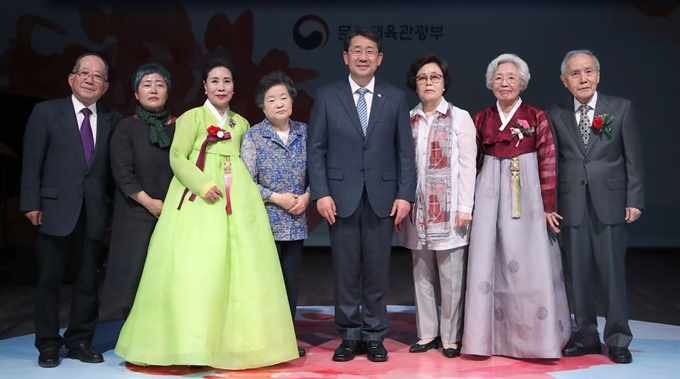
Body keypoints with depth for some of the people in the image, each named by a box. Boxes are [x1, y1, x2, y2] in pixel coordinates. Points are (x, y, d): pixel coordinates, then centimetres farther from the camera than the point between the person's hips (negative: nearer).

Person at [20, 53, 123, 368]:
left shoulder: (113, 120, 6)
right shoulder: (46, 111, 1)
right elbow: (32, 162, -2)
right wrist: (31, 203, -7)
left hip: (94, 213, 2)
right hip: (55, 210, -2)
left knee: (88, 280, 9)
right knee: (49, 280, 6)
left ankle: (80, 341, 21)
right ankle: (48, 345, 18)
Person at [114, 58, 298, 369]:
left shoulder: (241, 123, 16)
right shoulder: (192, 117, 2)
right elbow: (177, 158, -7)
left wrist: (248, 189, 4)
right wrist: (203, 185, -19)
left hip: (237, 200, 5)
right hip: (198, 198, -5)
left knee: (241, 267, 2)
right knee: (194, 267, -9)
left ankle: (231, 341, 12)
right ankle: (191, 344, 1)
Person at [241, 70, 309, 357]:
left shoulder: (304, 133, 6)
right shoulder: (253, 136, -4)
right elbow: (246, 181, -8)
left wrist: (306, 196, -8)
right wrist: (276, 198, -13)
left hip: (296, 223, 4)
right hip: (266, 222, -3)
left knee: (291, 280, 10)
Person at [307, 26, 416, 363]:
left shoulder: (395, 98, 8)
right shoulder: (326, 96, 5)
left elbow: (405, 150, 5)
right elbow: (316, 149, 2)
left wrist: (405, 194, -4)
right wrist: (321, 193, -7)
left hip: (382, 198, 1)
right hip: (342, 196, 0)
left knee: (377, 271, 6)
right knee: (345, 271, 6)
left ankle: (374, 336, 19)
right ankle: (349, 335, 19)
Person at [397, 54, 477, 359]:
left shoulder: (460, 117, 2)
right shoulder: (407, 120, 11)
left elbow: (467, 165, -3)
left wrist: (465, 207, -10)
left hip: (449, 208, -3)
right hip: (418, 209, 3)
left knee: (451, 275, -1)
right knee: (421, 274, 8)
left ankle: (451, 337, 10)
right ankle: (427, 333, 18)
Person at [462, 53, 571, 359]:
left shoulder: (536, 117, 1)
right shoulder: (481, 118, 8)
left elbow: (548, 164, -1)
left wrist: (548, 206, -5)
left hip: (526, 196, -2)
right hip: (489, 196, 2)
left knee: (529, 266, -1)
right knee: (487, 262, 3)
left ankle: (534, 336, 14)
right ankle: (489, 336, 14)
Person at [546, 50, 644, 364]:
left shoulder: (621, 108, 3)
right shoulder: (555, 116, 6)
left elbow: (633, 158, 2)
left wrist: (634, 200, -4)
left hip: (610, 203, -1)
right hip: (571, 205, 2)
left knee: (612, 273, 1)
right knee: (578, 275, 7)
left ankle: (617, 340, 15)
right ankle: (586, 337, 20)